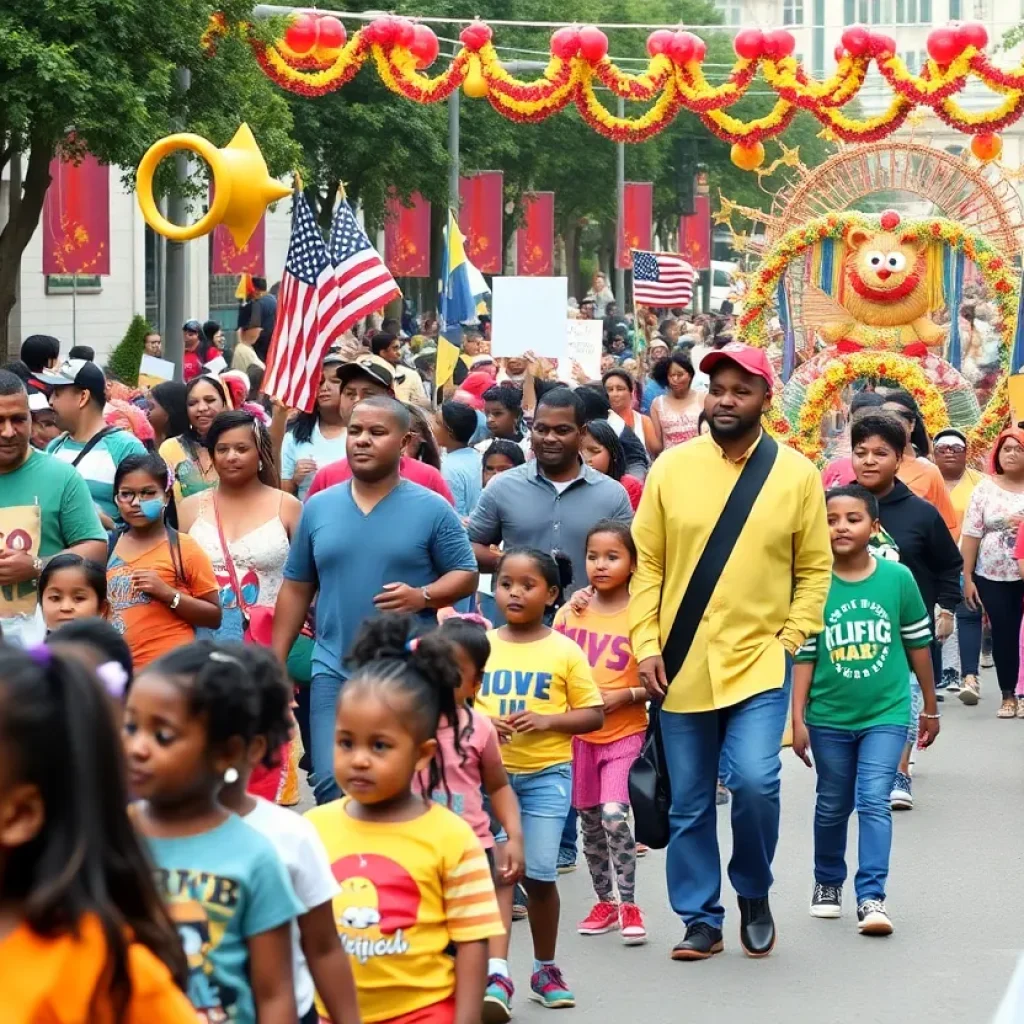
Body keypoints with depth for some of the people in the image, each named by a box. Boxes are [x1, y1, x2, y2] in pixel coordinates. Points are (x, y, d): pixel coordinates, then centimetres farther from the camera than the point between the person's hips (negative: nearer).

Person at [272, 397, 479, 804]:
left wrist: (423, 596, -20)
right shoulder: (318, 507, 8)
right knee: (331, 784, -6)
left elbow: (466, 574, 0)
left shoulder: (432, 509, -2)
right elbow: (296, 588, 13)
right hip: (334, 671, 2)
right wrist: (276, 660, 9)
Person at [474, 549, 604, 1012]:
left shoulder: (564, 651, -1)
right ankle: (497, 975, -8)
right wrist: (480, 722, -13)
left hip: (546, 775, -1)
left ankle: (545, 969, 20)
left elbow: (593, 714, 1)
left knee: (540, 873, 1)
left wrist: (548, 720, -16)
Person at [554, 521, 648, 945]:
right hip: (579, 733, 4)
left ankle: (629, 905, -8)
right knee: (590, 822, 11)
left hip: (625, 732, -4)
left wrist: (625, 695, -19)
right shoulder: (571, 612, 3)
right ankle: (604, 902, 26)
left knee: (614, 814, -18)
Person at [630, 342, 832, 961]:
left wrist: (791, 640, -5)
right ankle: (702, 920, 21)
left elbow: (815, 569, 5)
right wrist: (646, 645, -4)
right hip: (682, 667, 2)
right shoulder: (672, 468, 2)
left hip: (760, 662, -2)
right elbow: (647, 562, 4)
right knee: (690, 804, 7)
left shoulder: (797, 475, 1)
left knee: (755, 781, -17)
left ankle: (755, 894, 9)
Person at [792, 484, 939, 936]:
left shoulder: (897, 578, -7)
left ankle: (871, 897, -10)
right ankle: (828, 883, 35)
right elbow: (803, 656, -3)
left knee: (874, 801, -11)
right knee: (832, 806, 15)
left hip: (886, 713, -1)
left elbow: (918, 644, 4)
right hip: (829, 717, 1)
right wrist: (798, 719, -5)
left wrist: (930, 707, 10)